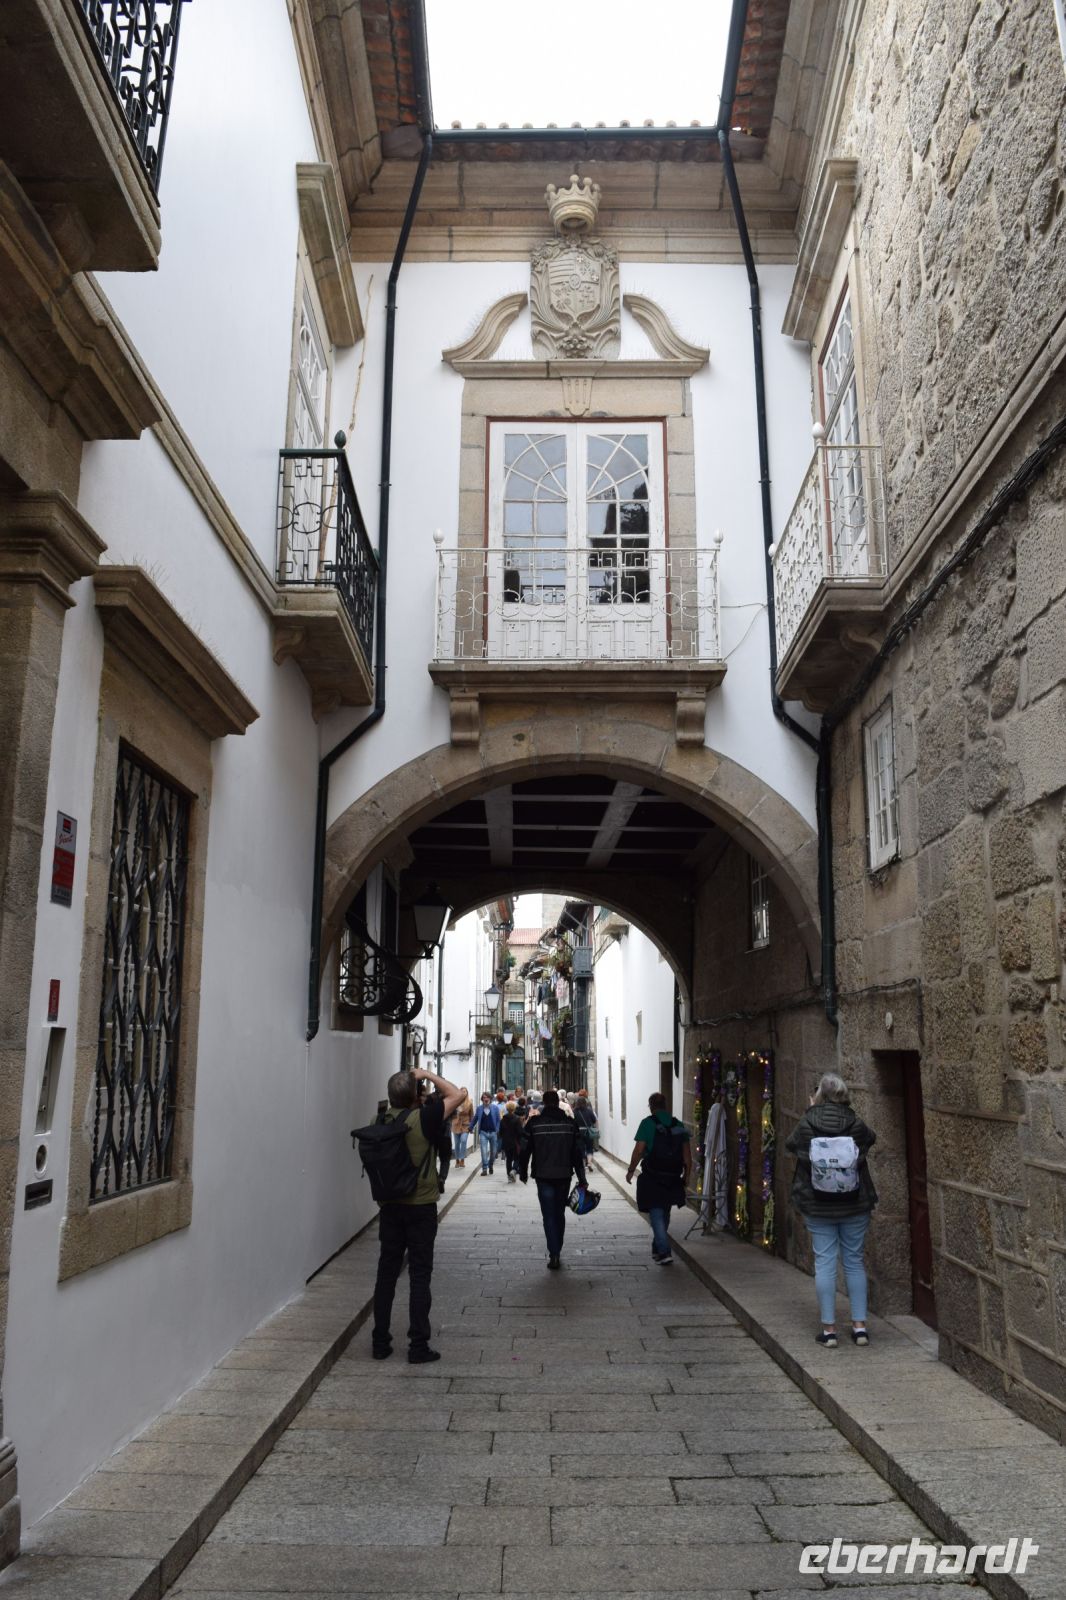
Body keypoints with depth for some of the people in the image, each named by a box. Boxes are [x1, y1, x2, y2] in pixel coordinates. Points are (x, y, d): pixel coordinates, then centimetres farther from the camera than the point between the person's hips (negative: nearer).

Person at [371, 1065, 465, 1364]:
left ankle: (380, 1342, 17)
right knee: (420, 1275, 3)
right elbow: (457, 1094, -9)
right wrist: (428, 1075, -4)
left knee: (386, 1272, 11)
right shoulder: (423, 1118, -16)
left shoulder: (383, 1121, -3)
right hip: (421, 1206, -4)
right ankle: (418, 1345, 6)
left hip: (390, 1206, 4)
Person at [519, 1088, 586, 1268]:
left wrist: (523, 1172, 14)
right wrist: (581, 1179, 5)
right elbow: (577, 1154, 1)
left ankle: (554, 1255, -10)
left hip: (543, 1177, -2)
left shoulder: (534, 1123, -5)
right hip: (564, 1176, 2)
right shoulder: (570, 1123, 1)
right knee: (560, 1214, 17)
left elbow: (524, 1150, -1)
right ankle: (556, 1251, 24)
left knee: (549, 1216, 0)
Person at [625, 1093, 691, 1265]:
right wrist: (686, 1176, 16)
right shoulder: (679, 1125, 6)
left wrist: (631, 1171, 0)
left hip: (652, 1179, -5)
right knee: (664, 1215, 19)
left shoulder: (648, 1123, -8)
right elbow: (687, 1155, 7)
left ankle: (665, 1252, -11)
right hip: (673, 1179, 5)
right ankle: (657, 1249, 32)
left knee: (656, 1215, 0)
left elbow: (638, 1150, -12)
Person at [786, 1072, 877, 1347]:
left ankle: (829, 1328, 7)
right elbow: (871, 1137, 13)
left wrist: (811, 1111, 10)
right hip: (855, 1206, 1)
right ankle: (860, 1325, 14)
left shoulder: (806, 1125, -12)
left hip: (818, 1207, -1)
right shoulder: (855, 1124, -9)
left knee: (824, 1263, 5)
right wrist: (846, 1112, 14)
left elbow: (789, 1144, 8)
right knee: (854, 1261, 12)